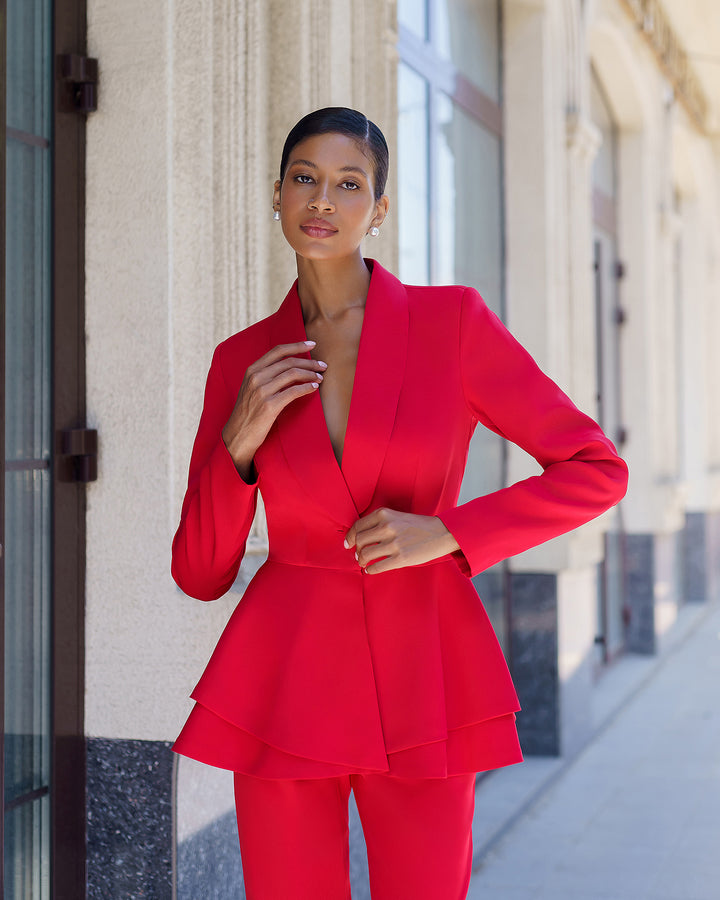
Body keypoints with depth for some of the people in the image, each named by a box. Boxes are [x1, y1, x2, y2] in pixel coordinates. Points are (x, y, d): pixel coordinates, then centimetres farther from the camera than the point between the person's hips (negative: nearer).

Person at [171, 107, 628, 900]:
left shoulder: (453, 321, -3)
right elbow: (200, 573, 5)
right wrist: (239, 441, -12)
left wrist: (445, 531, -14)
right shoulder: (243, 360, 4)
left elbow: (597, 471, -2)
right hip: (285, 687, 2)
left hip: (420, 685, -1)